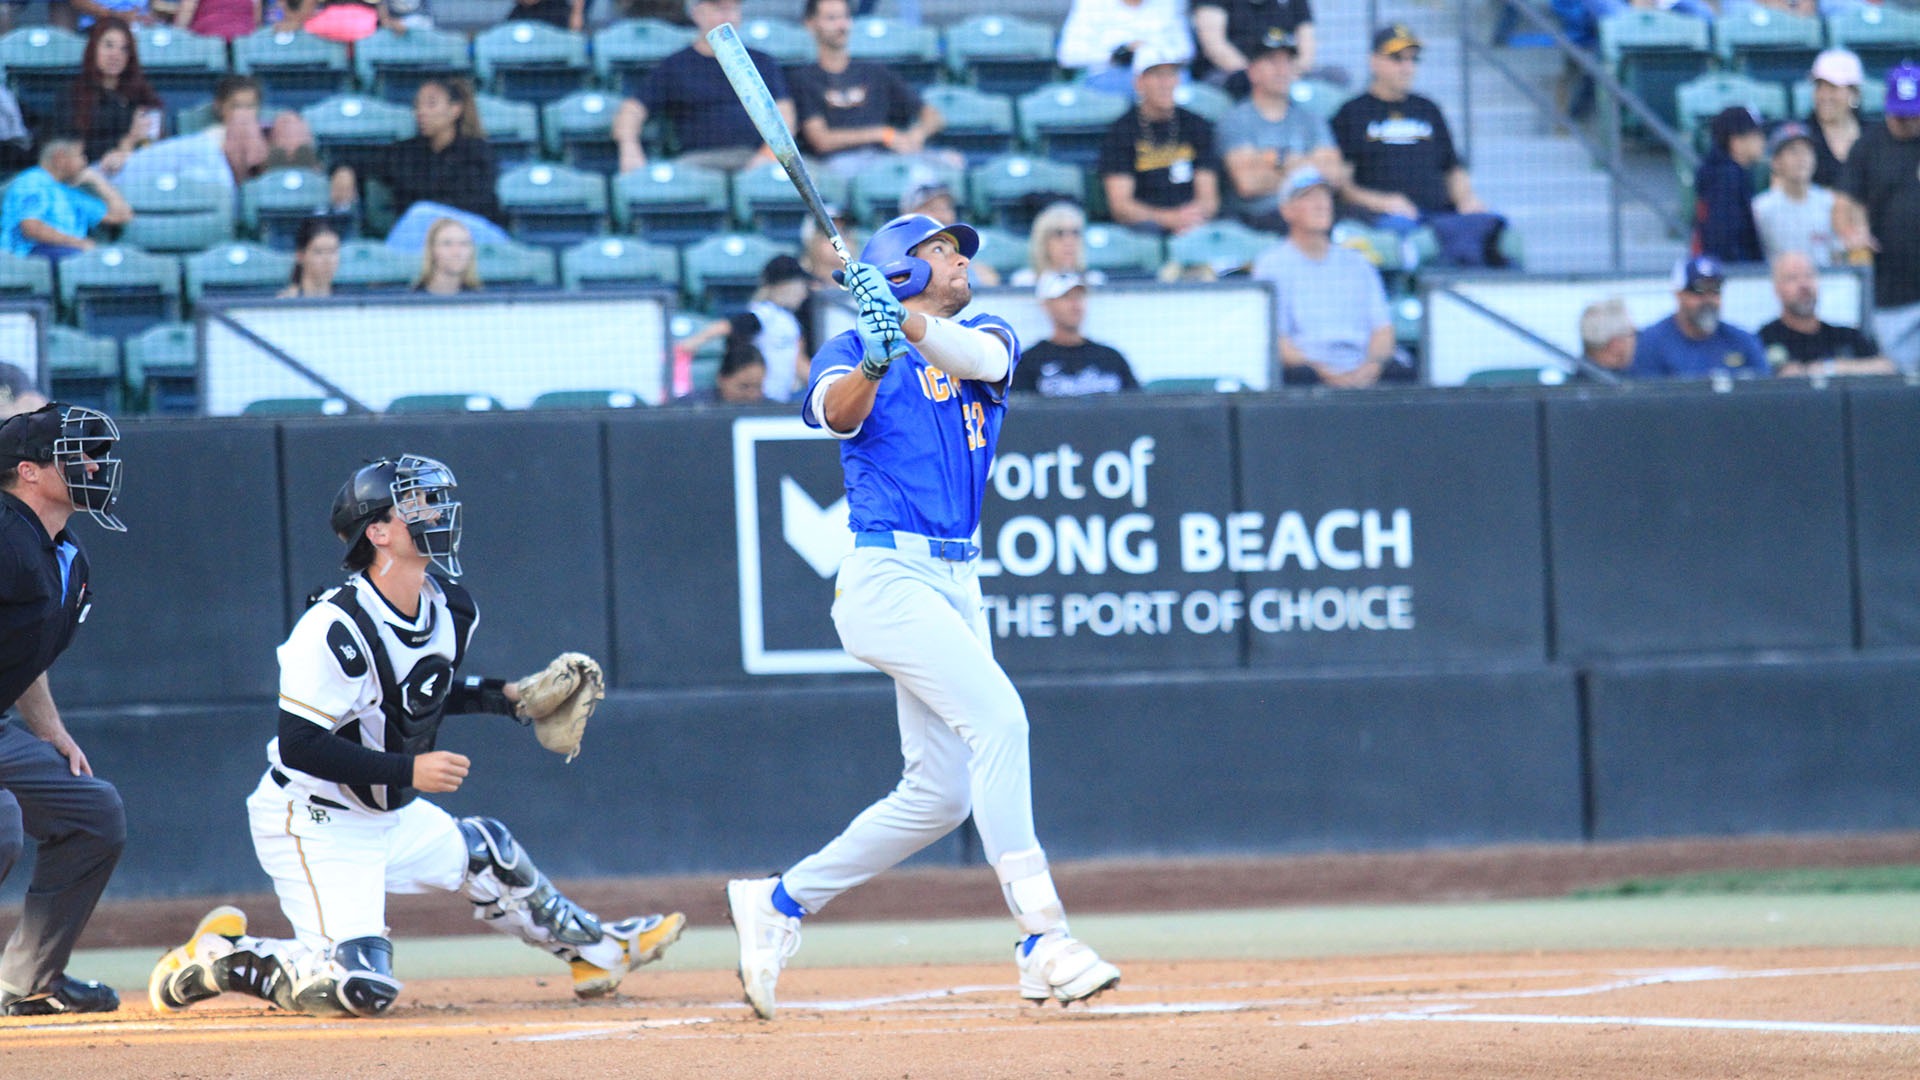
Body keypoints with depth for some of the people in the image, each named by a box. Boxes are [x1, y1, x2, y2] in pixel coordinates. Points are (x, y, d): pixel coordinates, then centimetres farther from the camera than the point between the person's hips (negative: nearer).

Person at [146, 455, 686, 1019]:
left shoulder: (451, 608, 0)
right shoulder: (337, 629, -27)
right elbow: (299, 745, -27)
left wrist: (503, 696, 5)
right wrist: (409, 770, -28)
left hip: (392, 815, 9)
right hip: (314, 825, -9)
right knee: (360, 986, -20)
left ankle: (597, 950, 40)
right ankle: (222, 958, -2)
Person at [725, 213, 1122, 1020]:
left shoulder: (985, 339, 15)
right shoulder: (850, 351, 3)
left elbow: (983, 356, -10)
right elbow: (834, 409, -19)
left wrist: (912, 327, -29)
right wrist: (872, 363, -40)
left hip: (958, 586, 7)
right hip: (888, 579, -7)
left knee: (940, 794, 6)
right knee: (998, 717, -23)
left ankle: (782, 902, 21)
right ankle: (1041, 939, -26)